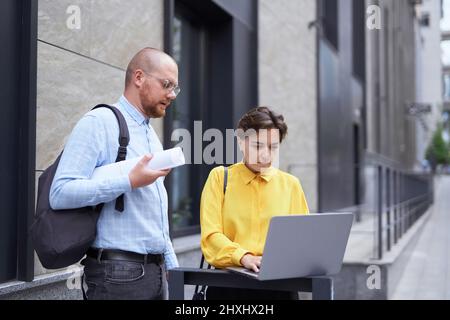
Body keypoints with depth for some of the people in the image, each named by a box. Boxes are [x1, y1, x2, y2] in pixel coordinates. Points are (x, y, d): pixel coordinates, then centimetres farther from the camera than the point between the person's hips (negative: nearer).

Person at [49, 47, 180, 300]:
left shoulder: (152, 135, 16)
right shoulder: (99, 123, -9)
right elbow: (61, 193, -19)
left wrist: (172, 265, 16)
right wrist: (130, 181, -21)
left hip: (157, 269, 8)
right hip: (119, 271, -8)